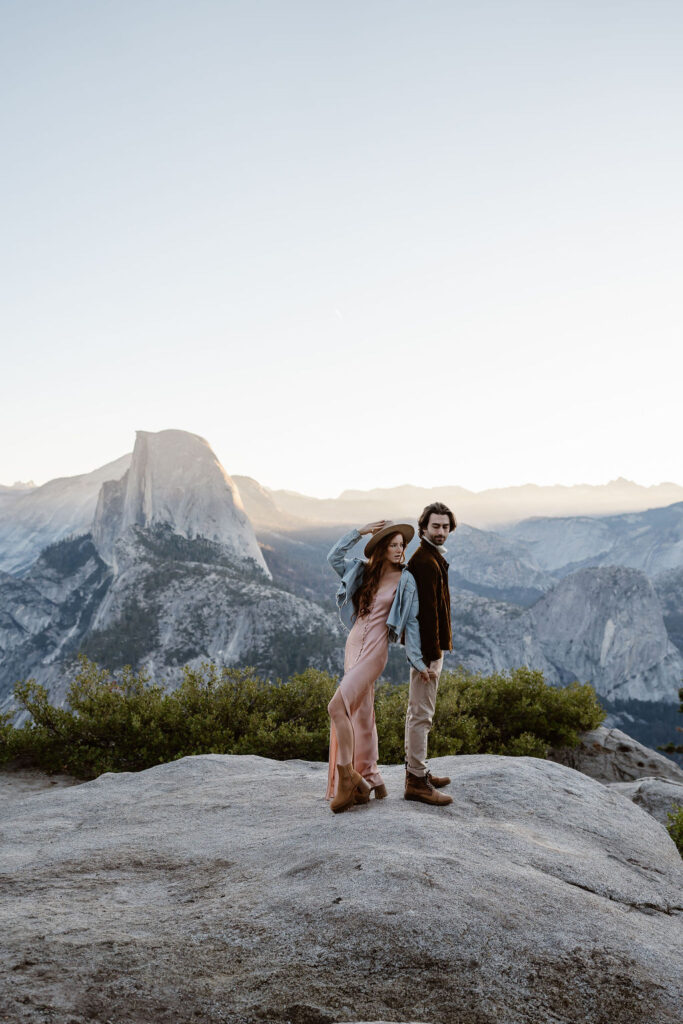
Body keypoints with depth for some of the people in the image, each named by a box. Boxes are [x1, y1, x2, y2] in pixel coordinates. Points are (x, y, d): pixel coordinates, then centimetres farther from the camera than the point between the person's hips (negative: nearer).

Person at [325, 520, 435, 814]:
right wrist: (360, 531, 1)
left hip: (376, 649, -6)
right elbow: (334, 556, 8)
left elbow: (411, 622, -1)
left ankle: (346, 774, -9)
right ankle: (370, 780, 19)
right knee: (360, 715, 9)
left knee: (337, 706, -19)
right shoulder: (363, 572, 10)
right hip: (354, 644, 6)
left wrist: (417, 661, -2)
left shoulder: (405, 581, -3)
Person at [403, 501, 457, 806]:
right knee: (421, 714, -7)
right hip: (427, 647, -11)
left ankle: (416, 770, 28)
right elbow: (427, 612, -23)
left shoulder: (432, 558, 16)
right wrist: (432, 656, -24)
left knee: (417, 710, 17)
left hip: (428, 646, 11)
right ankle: (416, 781, -2)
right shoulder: (425, 562, -18)